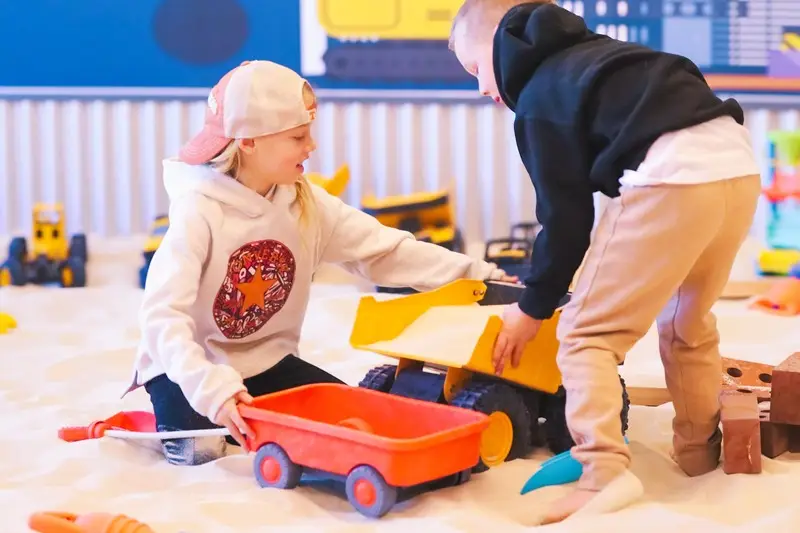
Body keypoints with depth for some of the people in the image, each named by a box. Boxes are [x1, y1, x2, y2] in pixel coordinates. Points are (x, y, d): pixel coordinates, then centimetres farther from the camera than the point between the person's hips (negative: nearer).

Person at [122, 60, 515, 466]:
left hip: (265, 360, 6)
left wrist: (474, 275, -14)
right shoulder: (199, 211, -23)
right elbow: (164, 314, -31)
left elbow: (384, 250, -5)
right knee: (198, 448, -30)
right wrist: (211, 388, -45)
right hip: (195, 365, -5)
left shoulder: (307, 204, -4)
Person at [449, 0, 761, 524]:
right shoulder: (587, 55, 31)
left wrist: (534, 306, 15)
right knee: (687, 321, 29)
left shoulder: (537, 98, 6)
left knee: (587, 331, 0)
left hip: (671, 176, -9)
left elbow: (565, 213, 3)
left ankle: (605, 471, -13)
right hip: (737, 161, 9)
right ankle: (701, 448, 39)